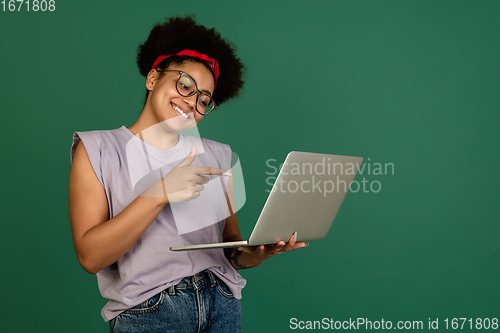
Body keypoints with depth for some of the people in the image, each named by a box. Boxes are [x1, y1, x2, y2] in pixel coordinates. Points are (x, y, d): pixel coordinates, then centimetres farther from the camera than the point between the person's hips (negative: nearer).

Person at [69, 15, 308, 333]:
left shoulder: (217, 156, 8)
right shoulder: (97, 149, -1)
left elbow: (232, 253, 6)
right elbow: (91, 256, -12)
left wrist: (259, 252, -15)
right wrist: (160, 193, -19)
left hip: (223, 305, 3)